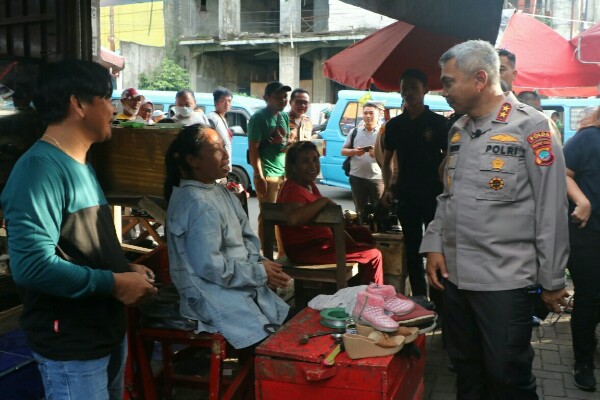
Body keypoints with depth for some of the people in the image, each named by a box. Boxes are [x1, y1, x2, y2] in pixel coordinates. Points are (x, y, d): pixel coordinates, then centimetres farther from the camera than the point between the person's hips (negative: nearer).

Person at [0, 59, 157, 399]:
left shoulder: (83, 166, 11)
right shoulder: (40, 168, -22)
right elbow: (32, 264, -31)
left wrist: (126, 269, 2)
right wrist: (114, 283, -23)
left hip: (109, 333, 10)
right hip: (71, 348, -9)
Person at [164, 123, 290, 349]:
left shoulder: (219, 191, 9)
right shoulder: (198, 204, -21)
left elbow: (246, 236, 14)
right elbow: (210, 266, -24)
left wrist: (260, 263, -5)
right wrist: (260, 273, -15)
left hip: (239, 284, 10)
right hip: (212, 295, -9)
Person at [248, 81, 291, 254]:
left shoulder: (285, 116, 12)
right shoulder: (259, 118, -9)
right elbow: (253, 149, -13)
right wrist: (259, 176, -18)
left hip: (285, 173, 7)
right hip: (268, 174, -7)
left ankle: (283, 253, 24)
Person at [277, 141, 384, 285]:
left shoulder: (309, 185, 9)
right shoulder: (293, 189, -21)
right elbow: (292, 218, -43)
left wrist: (351, 241, 7)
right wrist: (324, 201, -31)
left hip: (318, 243, 11)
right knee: (373, 256, -7)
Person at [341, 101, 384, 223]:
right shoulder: (355, 132, 9)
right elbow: (343, 151, 10)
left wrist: (377, 153, -20)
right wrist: (354, 151, -11)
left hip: (377, 178, -2)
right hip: (357, 177, 3)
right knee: (360, 211, 11)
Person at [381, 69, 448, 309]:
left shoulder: (438, 123, -1)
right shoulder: (395, 124, 8)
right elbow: (387, 160, 14)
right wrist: (388, 188, 2)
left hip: (434, 194, -3)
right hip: (406, 195, 4)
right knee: (412, 248, 10)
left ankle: (439, 303, 7)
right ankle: (419, 298, 21)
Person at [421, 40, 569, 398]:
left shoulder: (531, 127, -11)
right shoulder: (459, 130, 10)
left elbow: (551, 211, -10)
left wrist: (552, 280, -7)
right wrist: (434, 245, 7)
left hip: (505, 281, -6)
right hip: (454, 275, 6)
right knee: (466, 370, 18)